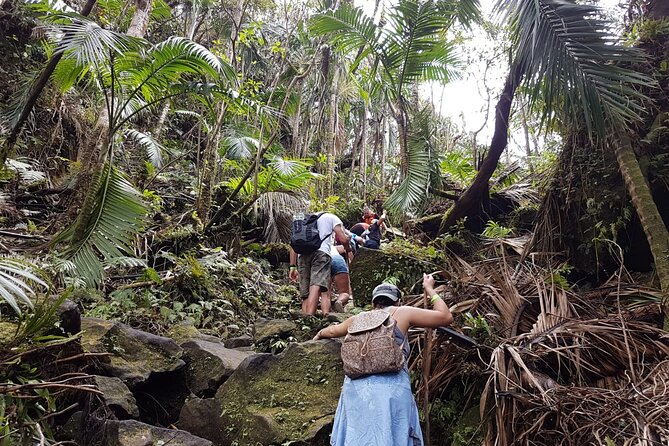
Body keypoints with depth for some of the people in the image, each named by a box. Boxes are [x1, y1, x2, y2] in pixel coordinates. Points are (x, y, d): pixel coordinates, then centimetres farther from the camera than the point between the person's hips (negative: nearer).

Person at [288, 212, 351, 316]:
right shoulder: (331, 217, 22)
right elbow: (344, 238, 8)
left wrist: (292, 266, 20)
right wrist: (347, 248, 30)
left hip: (302, 255, 5)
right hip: (321, 253, -5)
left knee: (306, 294, 6)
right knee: (316, 286, -20)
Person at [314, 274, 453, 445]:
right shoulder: (401, 313, 11)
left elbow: (333, 330, 42)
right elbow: (446, 317, 12)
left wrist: (319, 335, 65)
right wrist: (429, 289, 27)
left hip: (355, 387, 4)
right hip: (391, 387, -3)